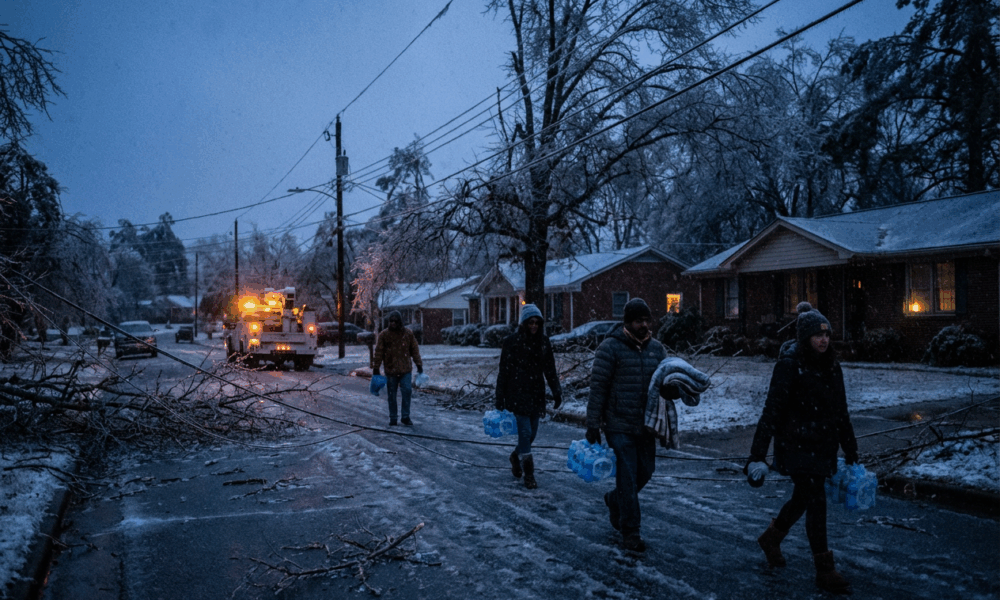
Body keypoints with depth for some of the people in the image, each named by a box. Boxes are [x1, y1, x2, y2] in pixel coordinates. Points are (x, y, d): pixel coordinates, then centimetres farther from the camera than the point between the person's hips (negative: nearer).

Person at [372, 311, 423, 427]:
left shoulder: (408, 333, 3)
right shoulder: (384, 334, -1)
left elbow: (414, 350, 8)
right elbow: (378, 352, 0)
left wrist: (418, 364, 6)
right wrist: (376, 368, -2)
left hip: (405, 369, 0)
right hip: (390, 370, 0)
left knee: (407, 391, -9)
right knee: (392, 395, 7)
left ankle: (405, 416, 5)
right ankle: (392, 418, 19)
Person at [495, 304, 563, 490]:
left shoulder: (543, 341, 5)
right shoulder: (512, 341, -8)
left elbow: (550, 369, 8)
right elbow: (504, 370, -5)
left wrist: (557, 392, -2)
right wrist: (500, 398, -5)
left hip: (536, 393, 5)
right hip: (518, 393, -5)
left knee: (532, 432, 11)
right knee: (525, 431, -7)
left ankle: (516, 457, 38)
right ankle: (529, 474, 2)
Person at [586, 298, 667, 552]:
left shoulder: (657, 348, 8)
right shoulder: (610, 348, -9)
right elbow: (598, 387, -9)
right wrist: (593, 425, -10)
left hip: (646, 426, 6)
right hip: (619, 426, -6)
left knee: (645, 471, 14)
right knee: (628, 476, -2)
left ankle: (615, 500, 41)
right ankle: (630, 531, 11)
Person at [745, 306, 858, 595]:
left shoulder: (831, 365, 4)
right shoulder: (789, 364, -17)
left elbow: (841, 412, 12)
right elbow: (771, 411, -18)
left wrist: (851, 454, 14)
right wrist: (757, 456, -20)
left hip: (822, 446, 7)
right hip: (797, 446, -7)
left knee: (803, 497, 20)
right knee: (816, 502, -4)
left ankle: (771, 538, 43)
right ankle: (824, 571, 11)